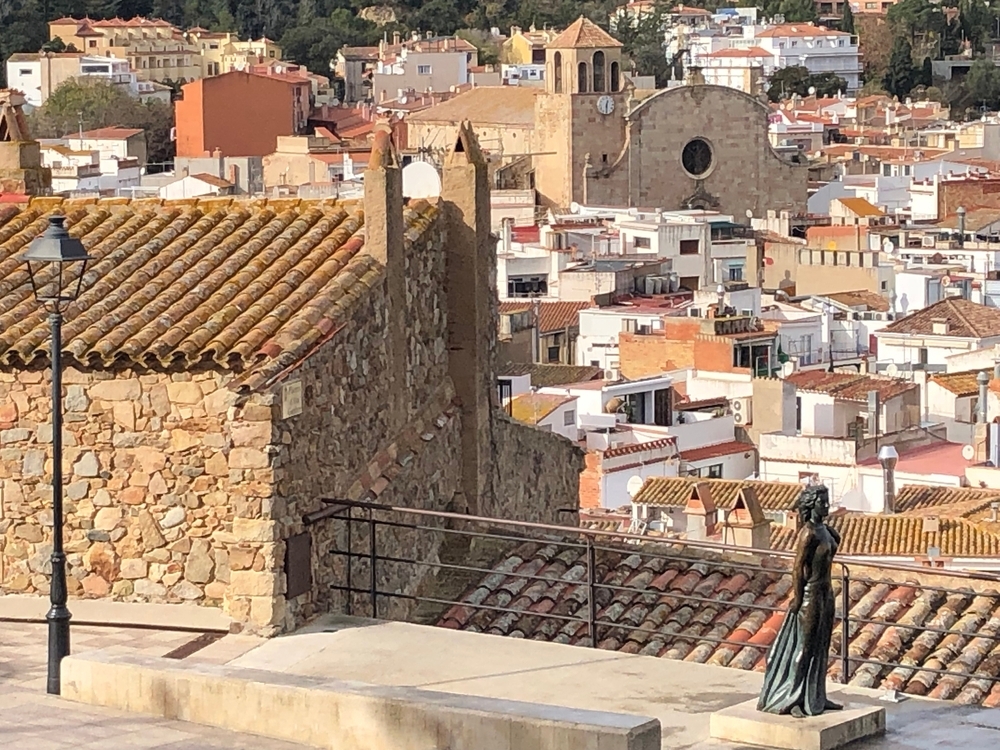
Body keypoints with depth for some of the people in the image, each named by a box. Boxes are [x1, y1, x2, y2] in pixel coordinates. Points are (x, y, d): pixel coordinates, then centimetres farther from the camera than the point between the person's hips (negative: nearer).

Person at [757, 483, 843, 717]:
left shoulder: (823, 529, 6)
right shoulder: (808, 533, -18)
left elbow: (836, 541, 30)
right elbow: (798, 568, -18)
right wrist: (798, 599, -18)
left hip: (825, 592, 9)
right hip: (810, 594, -9)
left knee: (821, 647, 15)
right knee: (804, 648, -3)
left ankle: (816, 698, 23)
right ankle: (791, 699, 4)